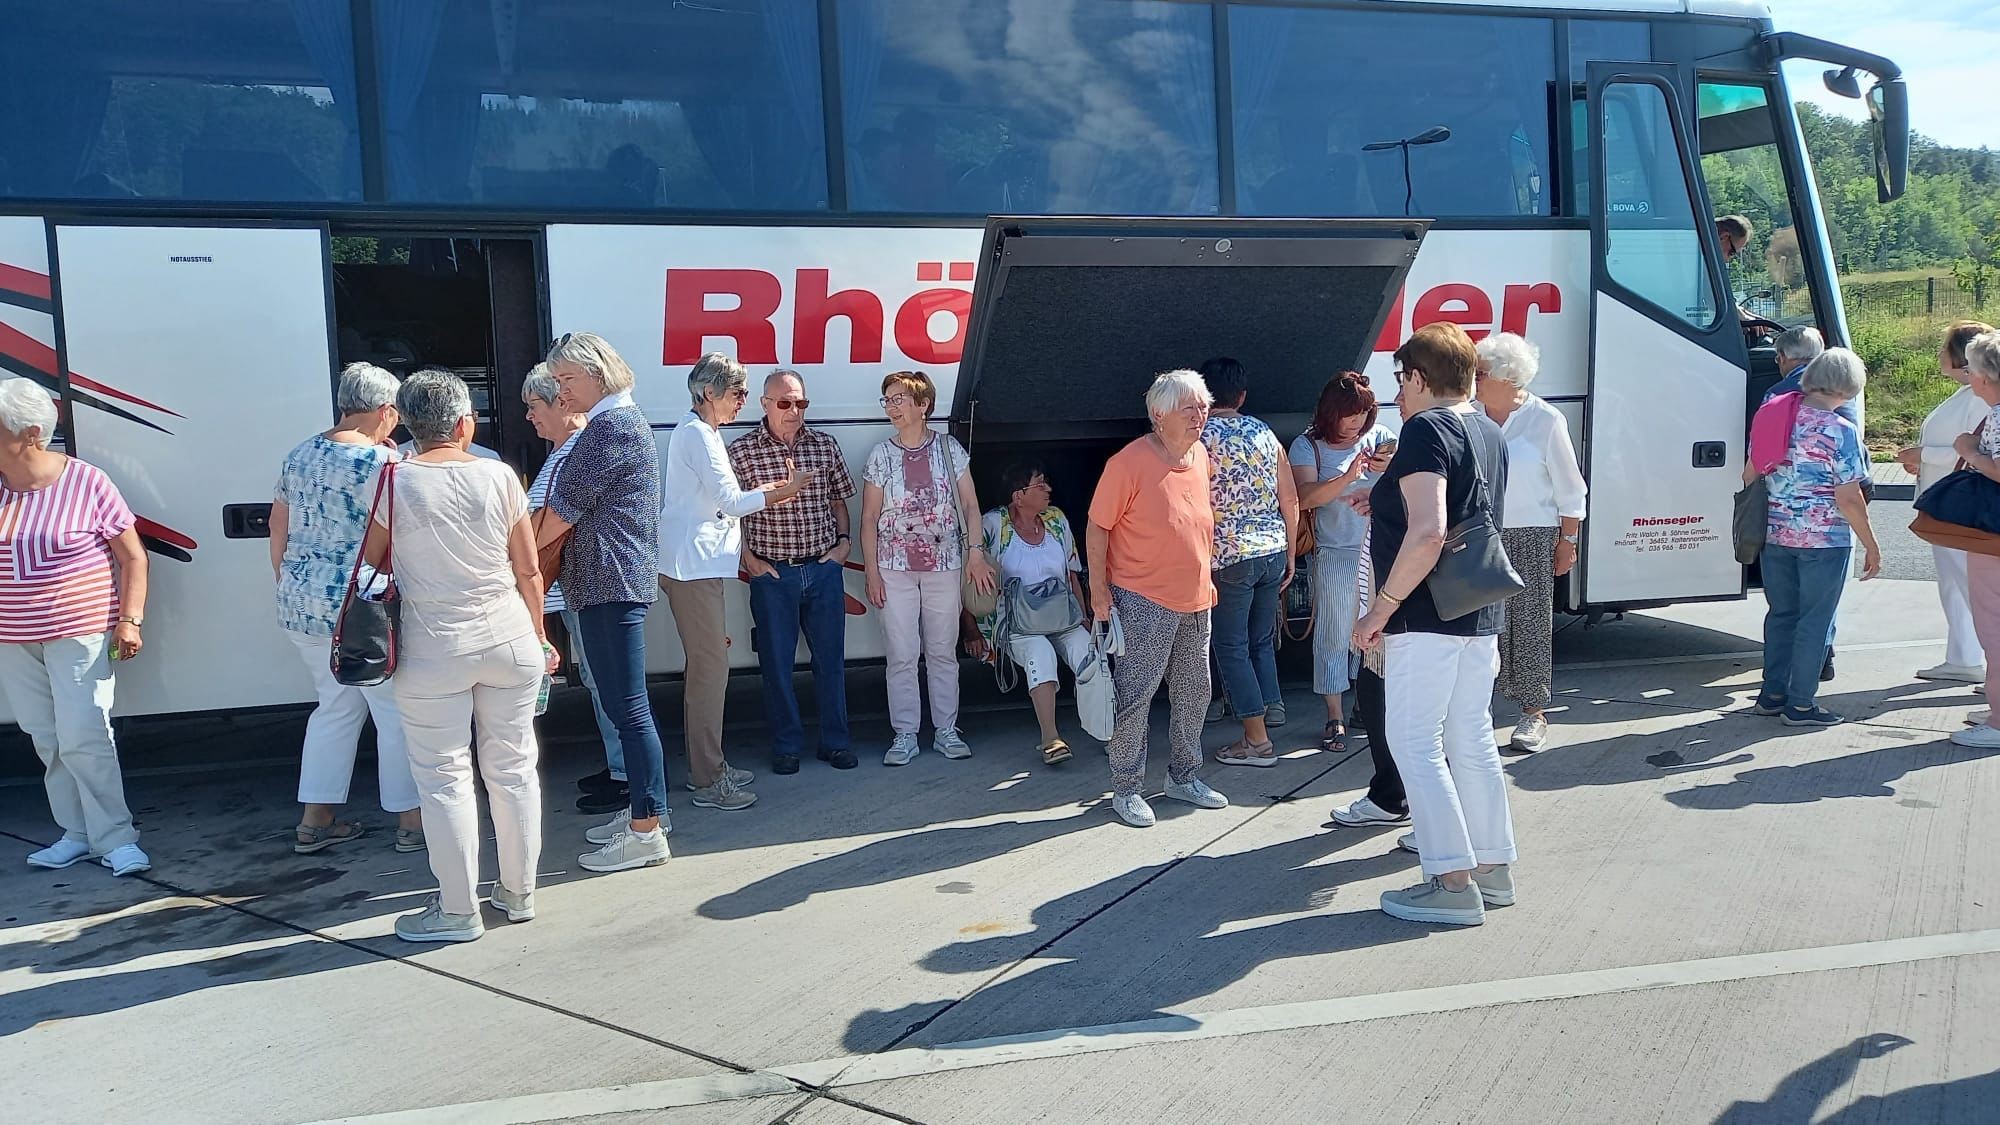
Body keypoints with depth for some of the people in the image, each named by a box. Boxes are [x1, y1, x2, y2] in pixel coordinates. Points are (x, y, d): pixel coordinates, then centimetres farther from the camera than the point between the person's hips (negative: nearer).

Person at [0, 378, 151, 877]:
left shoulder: (86, 482, -10)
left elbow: (133, 556, -4)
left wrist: (129, 620, -10)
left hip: (79, 634, -5)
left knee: (83, 738, -8)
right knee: (47, 741, 11)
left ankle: (115, 838, 1)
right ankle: (76, 834, 22)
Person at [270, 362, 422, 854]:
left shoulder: (298, 456, 10)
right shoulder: (383, 462, -12)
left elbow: (278, 536, 15)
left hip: (303, 604, 7)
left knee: (336, 705, 19)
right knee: (396, 711, 5)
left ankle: (313, 822, 21)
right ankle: (411, 820, 13)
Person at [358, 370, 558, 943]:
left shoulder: (391, 481, -7)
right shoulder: (499, 476, -2)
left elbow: (372, 564, 1)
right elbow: (529, 569, 3)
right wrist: (538, 636, 15)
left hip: (434, 653, -2)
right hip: (510, 643, 2)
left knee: (444, 777, 6)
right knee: (513, 767, 13)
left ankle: (458, 910, 14)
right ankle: (519, 892, 25)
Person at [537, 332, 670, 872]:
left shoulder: (613, 426, -13)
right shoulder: (616, 422, 19)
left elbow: (565, 509, -13)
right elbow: (579, 508, 19)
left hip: (611, 584, -11)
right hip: (611, 583, 11)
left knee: (627, 707, -7)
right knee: (622, 704, 15)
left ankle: (647, 832, -2)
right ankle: (645, 809, 23)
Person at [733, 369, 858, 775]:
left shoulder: (825, 447, 3)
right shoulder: (741, 452, -6)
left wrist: (844, 541, 3)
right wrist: (749, 559, -7)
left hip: (824, 569, 3)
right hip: (772, 573, -2)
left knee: (831, 657, 9)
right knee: (777, 662, 7)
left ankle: (835, 741, 21)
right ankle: (786, 745, 19)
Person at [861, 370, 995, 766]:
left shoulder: (949, 449, 2)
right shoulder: (881, 456, 1)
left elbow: (969, 505, 5)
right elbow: (870, 517, 2)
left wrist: (975, 553, -3)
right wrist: (871, 571, -3)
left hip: (944, 565, 0)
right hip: (895, 568, 0)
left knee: (943, 652, 8)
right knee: (902, 655, 2)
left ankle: (946, 731, 18)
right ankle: (905, 736, 11)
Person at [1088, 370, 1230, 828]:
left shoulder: (1201, 455, 7)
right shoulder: (1129, 463, -16)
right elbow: (1098, 527, -12)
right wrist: (1099, 591, -14)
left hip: (1195, 601, 8)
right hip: (1144, 601, -8)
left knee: (1193, 692, 15)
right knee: (1135, 695, -3)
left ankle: (1183, 777, 31)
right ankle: (1125, 789, 9)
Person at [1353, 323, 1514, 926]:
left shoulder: (1426, 428, -14)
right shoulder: (1489, 433, 14)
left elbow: (1428, 533, -26)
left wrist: (1381, 608, -20)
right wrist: (1389, 501, 28)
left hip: (1429, 618, -9)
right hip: (1482, 614, 9)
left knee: (1414, 741, -3)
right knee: (1472, 741, 15)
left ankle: (1452, 883, -2)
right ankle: (1492, 867, 23)